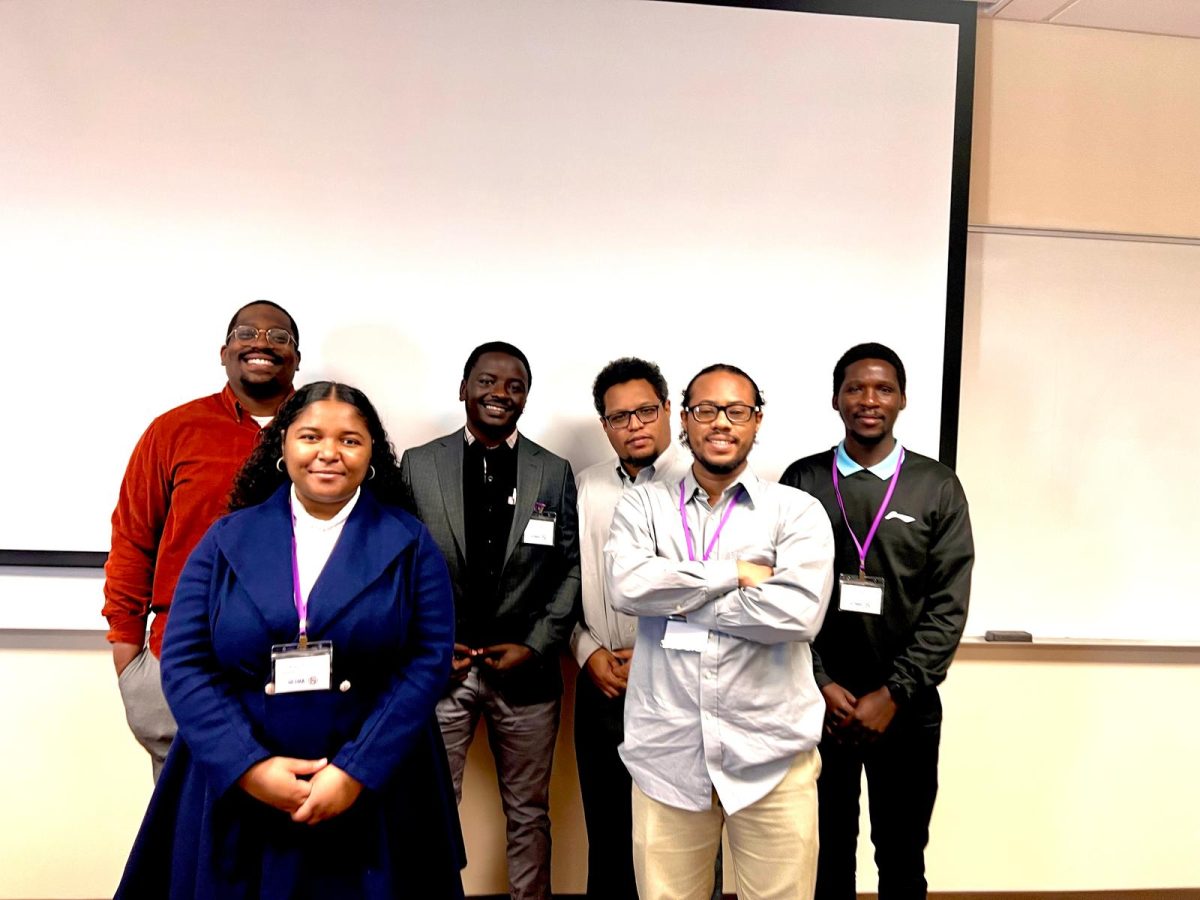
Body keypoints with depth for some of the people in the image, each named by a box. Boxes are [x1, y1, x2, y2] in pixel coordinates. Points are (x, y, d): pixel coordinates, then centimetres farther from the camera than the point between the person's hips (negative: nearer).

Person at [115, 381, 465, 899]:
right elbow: (185, 661, -3)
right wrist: (249, 766, -14)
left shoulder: (408, 543, -1)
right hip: (236, 792, 1)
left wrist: (356, 770, -16)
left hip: (373, 790, -1)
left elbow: (429, 659, -8)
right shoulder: (228, 538, 2)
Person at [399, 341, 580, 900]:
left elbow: (571, 568, 2)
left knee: (528, 814, 14)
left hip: (526, 668, 1)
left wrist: (537, 646, -7)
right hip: (439, 664, 0)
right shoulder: (418, 465, 1)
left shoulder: (555, 473, 3)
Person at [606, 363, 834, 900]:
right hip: (666, 754, 1)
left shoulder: (797, 511, -1)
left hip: (770, 755, -1)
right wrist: (734, 572, -11)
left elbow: (799, 611, -16)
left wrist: (675, 598, -10)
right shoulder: (643, 504, 5)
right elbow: (627, 586, -13)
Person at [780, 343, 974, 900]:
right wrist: (822, 685, -9)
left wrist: (892, 695, -10)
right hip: (820, 703, 0)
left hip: (907, 708, 0)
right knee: (828, 852, 14)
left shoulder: (938, 487, 0)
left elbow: (948, 607, -5)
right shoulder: (802, 480, 0)